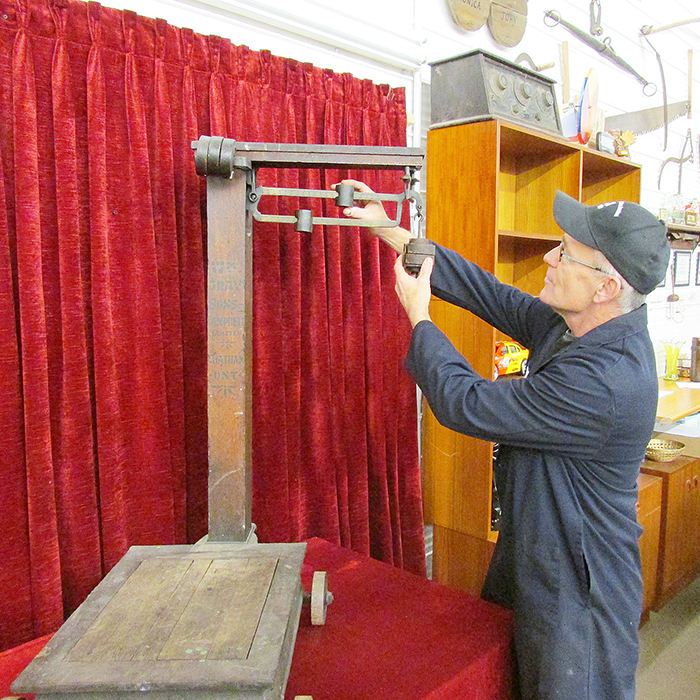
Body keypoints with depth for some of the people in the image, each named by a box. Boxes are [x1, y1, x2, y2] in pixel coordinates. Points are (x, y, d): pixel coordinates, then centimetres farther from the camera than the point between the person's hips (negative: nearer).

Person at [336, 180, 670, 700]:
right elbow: (492, 295, 0)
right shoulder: (572, 327, -5)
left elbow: (465, 403, -28)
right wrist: (390, 231, -1)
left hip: (579, 599, -8)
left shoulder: (602, 383, -34)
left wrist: (418, 314, -14)